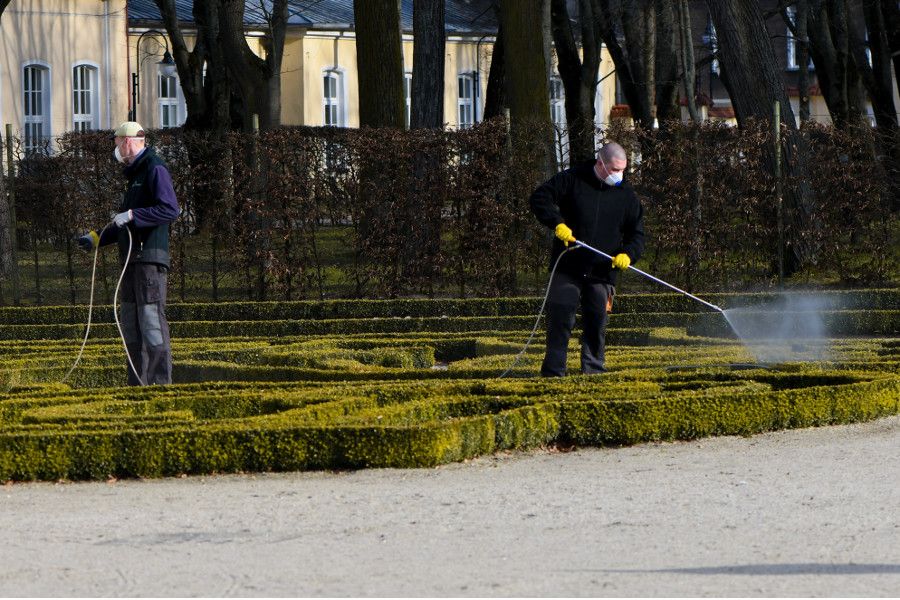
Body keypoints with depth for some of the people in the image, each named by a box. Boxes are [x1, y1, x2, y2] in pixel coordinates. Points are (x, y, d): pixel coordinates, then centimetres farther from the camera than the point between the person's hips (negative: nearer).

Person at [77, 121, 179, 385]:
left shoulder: (155, 170, -8)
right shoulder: (135, 174, 23)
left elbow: (170, 209, -21)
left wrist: (132, 215, -22)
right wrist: (97, 238, 24)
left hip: (150, 257, -10)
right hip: (133, 260, 10)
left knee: (151, 319, -13)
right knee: (130, 322, 9)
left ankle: (160, 381, -15)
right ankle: (137, 383, 11)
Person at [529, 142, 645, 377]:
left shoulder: (627, 196, 6)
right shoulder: (572, 180, -1)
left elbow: (637, 234, 8)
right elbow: (539, 198, -2)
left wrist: (628, 254, -13)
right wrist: (557, 224, -17)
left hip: (602, 271, 2)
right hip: (568, 267, -2)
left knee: (597, 322, 3)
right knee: (559, 315, -5)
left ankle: (594, 369, 11)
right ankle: (553, 371, 0)